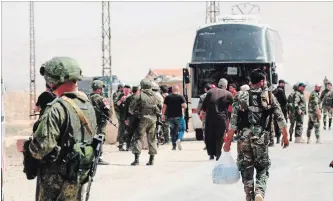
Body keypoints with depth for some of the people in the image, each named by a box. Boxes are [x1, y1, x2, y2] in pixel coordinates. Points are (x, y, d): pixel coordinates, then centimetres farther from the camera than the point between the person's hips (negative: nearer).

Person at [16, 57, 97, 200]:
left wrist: (24, 146, -7)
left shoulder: (56, 109, -21)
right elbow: (93, 137, 16)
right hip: (80, 175, 8)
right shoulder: (88, 106, 6)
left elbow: (42, 146, -26)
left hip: (56, 178, -7)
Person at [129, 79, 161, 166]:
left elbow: (131, 108, -4)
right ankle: (151, 159, 13)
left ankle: (136, 159, -11)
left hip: (143, 119, -5)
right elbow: (159, 109, 13)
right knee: (151, 139, 12)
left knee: (138, 137, -1)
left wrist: (135, 113, 14)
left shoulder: (139, 96, -6)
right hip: (153, 119, 5)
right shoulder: (154, 96, 9)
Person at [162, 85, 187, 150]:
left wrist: (163, 115, 5)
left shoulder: (167, 97, 3)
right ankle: (178, 139, -20)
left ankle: (174, 145, 7)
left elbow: (164, 107, 0)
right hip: (178, 116, -2)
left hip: (170, 116, 2)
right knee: (179, 129, 8)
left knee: (172, 131, 9)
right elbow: (184, 106, -11)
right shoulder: (180, 97, -4)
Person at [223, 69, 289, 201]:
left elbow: (233, 123, -3)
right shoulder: (269, 97, 1)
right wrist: (285, 136, 13)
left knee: (246, 170, 12)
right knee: (262, 169, 11)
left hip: (244, 138, 1)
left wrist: (228, 141, 2)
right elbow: (280, 119, 0)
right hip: (261, 138, -1)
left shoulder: (241, 98, 2)